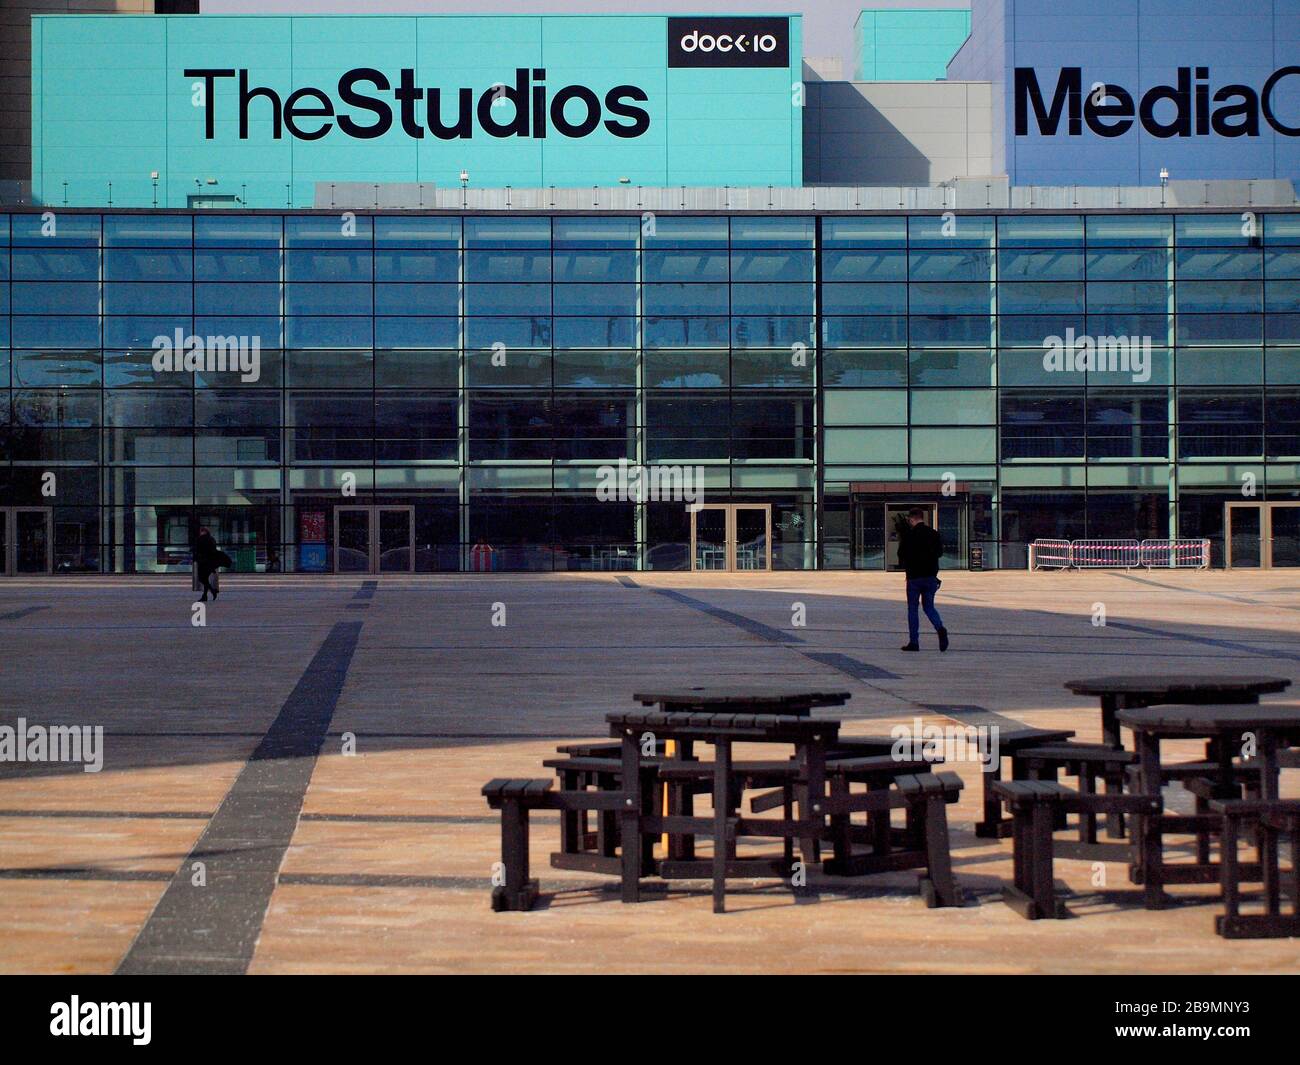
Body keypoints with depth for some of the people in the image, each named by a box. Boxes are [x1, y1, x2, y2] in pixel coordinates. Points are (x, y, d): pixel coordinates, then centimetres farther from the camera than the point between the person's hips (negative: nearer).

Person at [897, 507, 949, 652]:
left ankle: (914, 642, 6)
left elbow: (902, 554, -8)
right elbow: (940, 552, 12)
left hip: (914, 576, -4)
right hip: (931, 576, 4)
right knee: (929, 606, 13)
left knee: (912, 609, 7)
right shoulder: (934, 534, 2)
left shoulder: (909, 535, -11)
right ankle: (940, 628, -14)